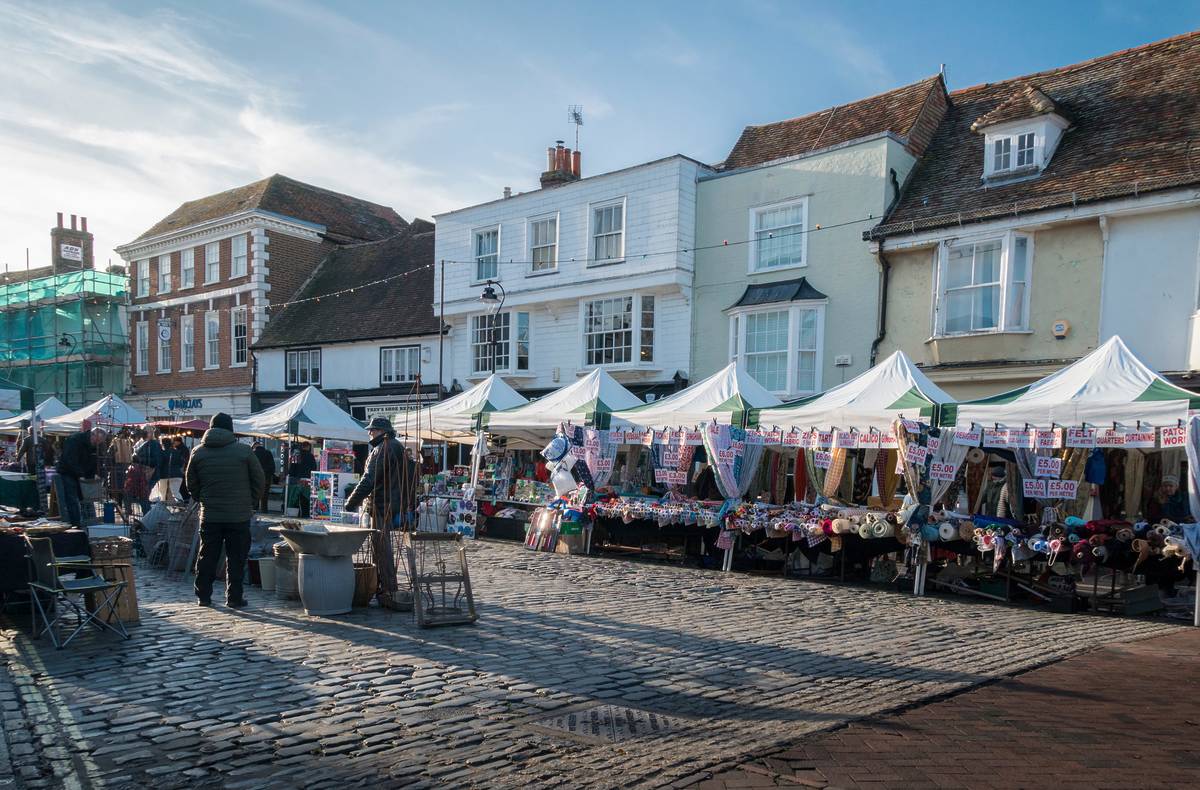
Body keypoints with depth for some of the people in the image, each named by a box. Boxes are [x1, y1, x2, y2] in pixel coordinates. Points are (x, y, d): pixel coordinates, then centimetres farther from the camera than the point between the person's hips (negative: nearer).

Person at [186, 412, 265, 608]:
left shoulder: (198, 453, 3)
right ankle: (234, 598, 8)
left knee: (207, 557, 13)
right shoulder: (244, 451, -6)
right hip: (239, 516, -3)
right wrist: (249, 503, 11)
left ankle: (203, 596, 19)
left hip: (209, 516, 3)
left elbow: (191, 484, 10)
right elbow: (259, 480, -1)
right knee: (236, 559, 4)